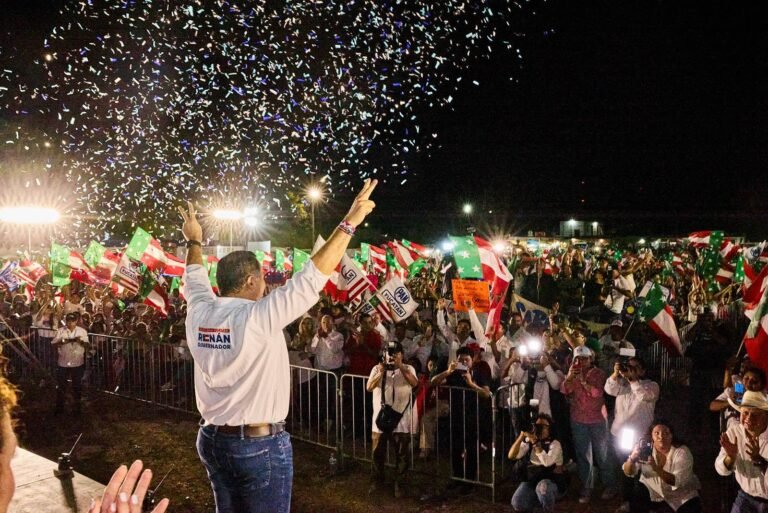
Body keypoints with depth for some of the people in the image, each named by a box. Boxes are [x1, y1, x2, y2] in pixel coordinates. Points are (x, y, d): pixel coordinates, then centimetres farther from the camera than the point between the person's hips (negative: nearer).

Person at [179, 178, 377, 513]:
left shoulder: (199, 312, -1)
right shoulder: (259, 317, -19)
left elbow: (195, 279, 21)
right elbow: (313, 276, -19)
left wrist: (194, 241, 38)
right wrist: (349, 223, -14)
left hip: (213, 439, 7)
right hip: (261, 444, -7)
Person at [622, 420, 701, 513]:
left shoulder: (682, 452, -22)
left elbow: (679, 481, -33)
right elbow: (628, 473, -18)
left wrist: (656, 468, -48)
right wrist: (632, 459, -41)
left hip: (679, 492, -1)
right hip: (652, 488, 1)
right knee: (636, 498, -22)